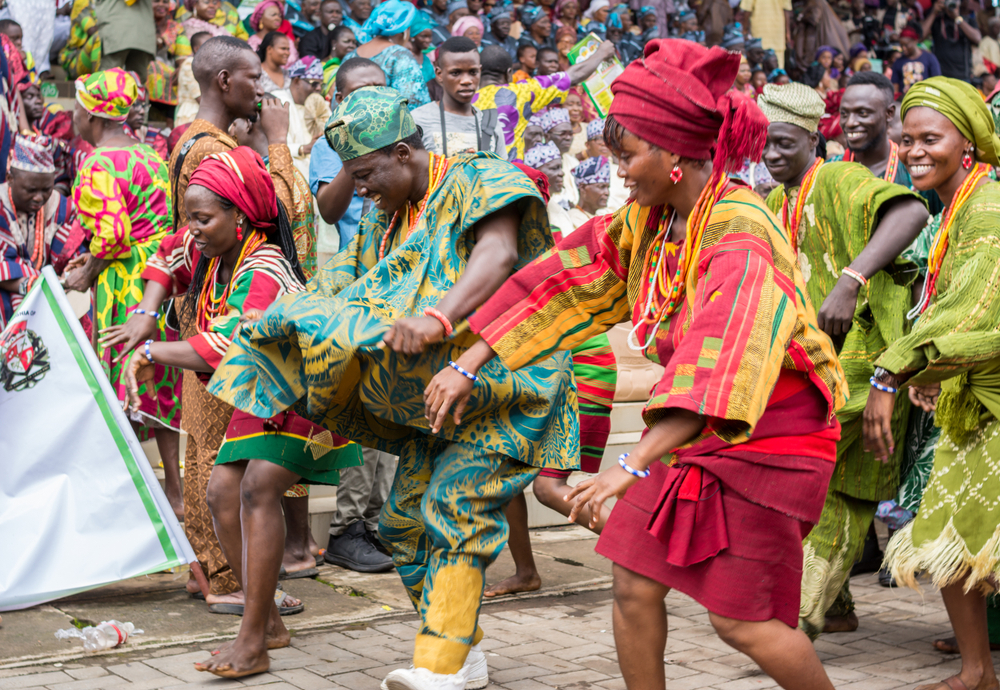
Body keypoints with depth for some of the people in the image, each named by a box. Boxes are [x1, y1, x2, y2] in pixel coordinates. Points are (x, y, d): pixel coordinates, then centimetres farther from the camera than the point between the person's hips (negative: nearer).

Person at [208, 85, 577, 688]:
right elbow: (339, 290, 17)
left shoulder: (478, 181, -9)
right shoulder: (388, 220, 16)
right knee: (405, 519, 3)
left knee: (455, 505, -21)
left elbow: (498, 255, -28)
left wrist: (438, 318, -44)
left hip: (499, 382, -8)